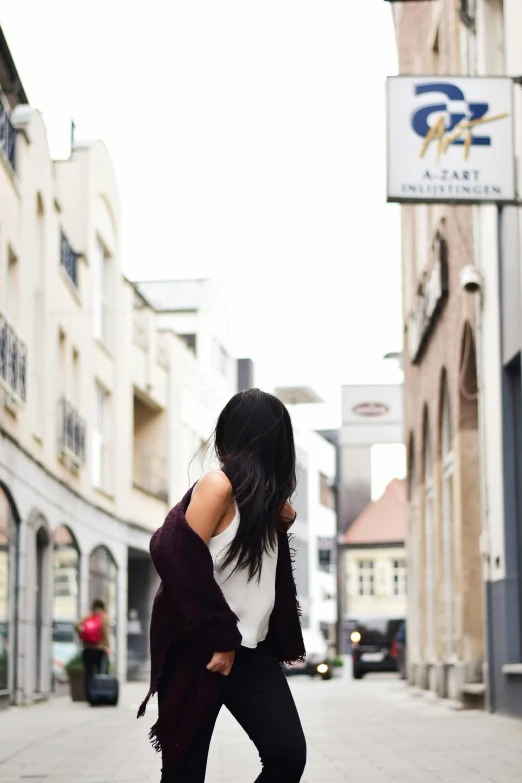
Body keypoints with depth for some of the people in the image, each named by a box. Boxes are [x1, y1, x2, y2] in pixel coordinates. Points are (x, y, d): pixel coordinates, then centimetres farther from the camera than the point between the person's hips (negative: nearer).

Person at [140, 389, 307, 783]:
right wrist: (220, 640, -17)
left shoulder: (264, 495, 13)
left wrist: (282, 518, 9)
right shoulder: (218, 486, -11)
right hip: (199, 651, -7)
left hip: (250, 651, 7)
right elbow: (181, 561, -21)